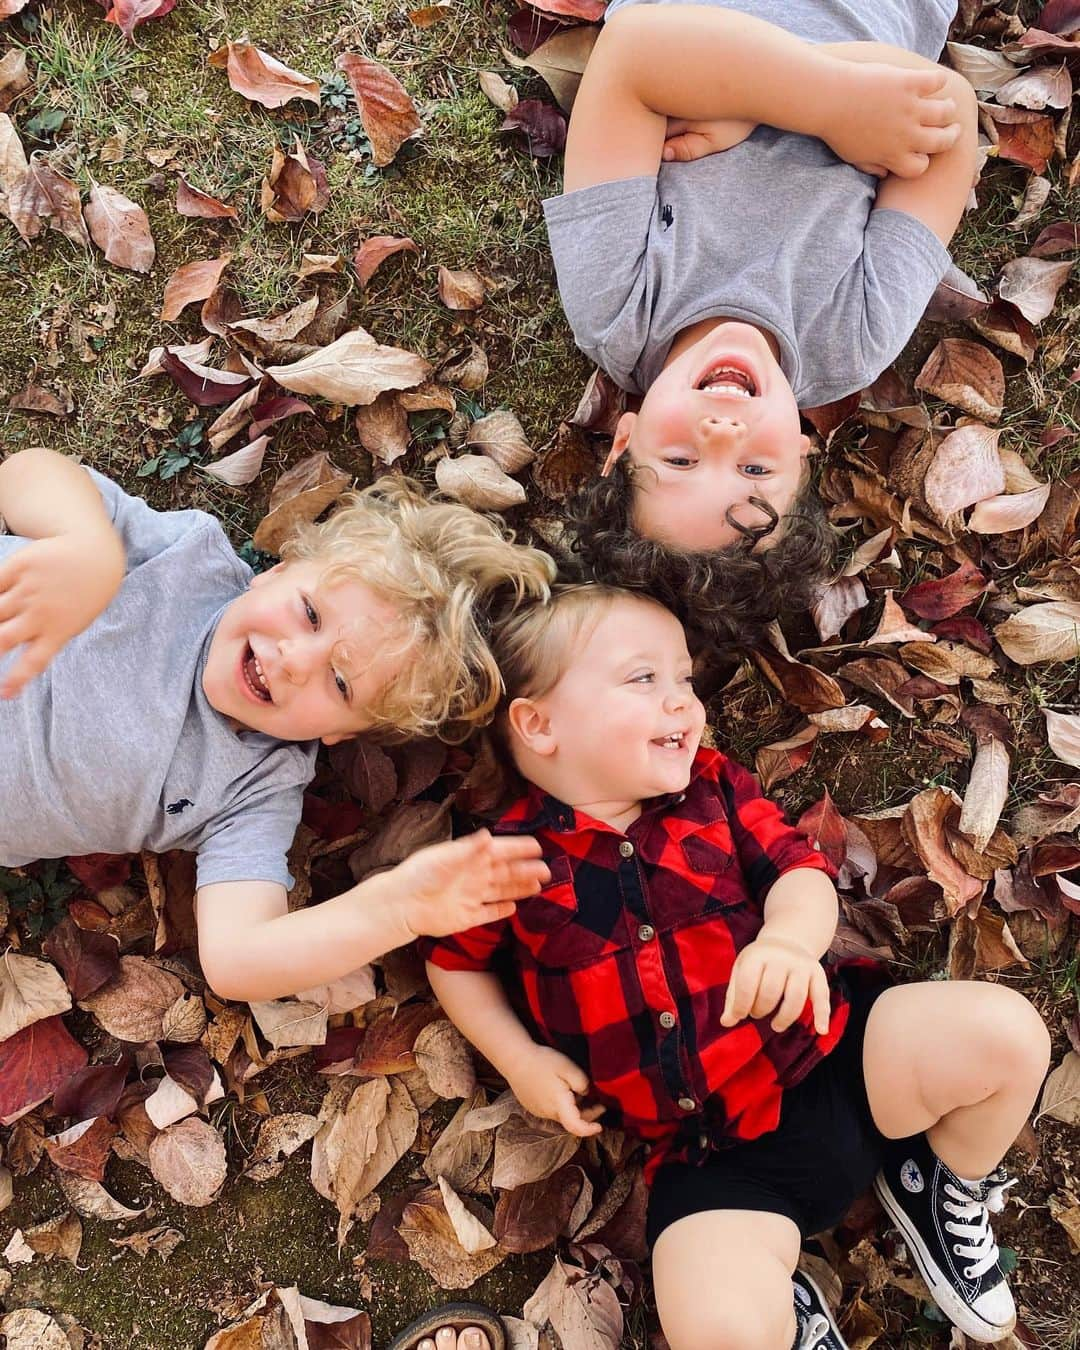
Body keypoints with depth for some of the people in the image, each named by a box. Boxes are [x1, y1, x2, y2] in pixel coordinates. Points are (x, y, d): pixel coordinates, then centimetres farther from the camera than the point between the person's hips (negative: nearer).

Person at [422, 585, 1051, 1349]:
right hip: (712, 1155, -2)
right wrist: (520, 1061, -1)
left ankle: (948, 1188, 15)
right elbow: (454, 961, 11)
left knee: (1007, 1033, -18)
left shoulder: (714, 788, 4)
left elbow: (800, 872, -1)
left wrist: (790, 939, -25)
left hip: (824, 1050, 3)